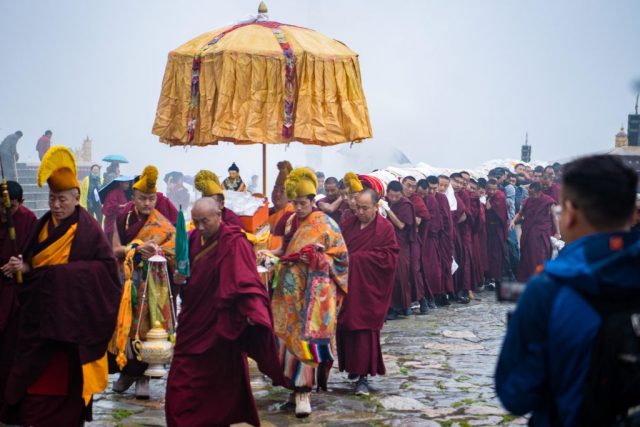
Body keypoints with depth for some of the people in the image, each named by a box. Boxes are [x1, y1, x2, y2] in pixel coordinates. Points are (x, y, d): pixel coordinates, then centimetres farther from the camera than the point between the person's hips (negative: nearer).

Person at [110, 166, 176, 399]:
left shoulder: (163, 226, 2)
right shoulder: (123, 219, 7)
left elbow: (171, 254, -3)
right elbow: (116, 250, -1)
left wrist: (155, 252, -22)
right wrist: (138, 249, -17)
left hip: (153, 285, -2)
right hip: (127, 283, 2)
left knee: (147, 325, -6)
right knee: (125, 324, 1)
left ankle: (143, 375, 2)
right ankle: (126, 370, 17)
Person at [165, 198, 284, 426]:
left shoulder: (234, 243, -15)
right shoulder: (194, 238, 6)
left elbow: (246, 280, -27)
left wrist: (253, 311, -42)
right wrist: (179, 276, -1)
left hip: (217, 325, -7)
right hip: (192, 320, 7)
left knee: (218, 383, 5)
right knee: (182, 383, 11)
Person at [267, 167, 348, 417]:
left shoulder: (325, 224, -7)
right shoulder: (291, 222, 11)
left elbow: (341, 256, -4)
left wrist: (317, 258, -18)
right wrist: (271, 253, 4)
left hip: (315, 291, -6)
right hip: (291, 290, 6)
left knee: (307, 336, -10)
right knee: (289, 334, 6)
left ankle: (302, 391, -10)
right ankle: (296, 382, 18)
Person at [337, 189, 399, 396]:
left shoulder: (385, 228, -6)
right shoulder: (348, 224, 8)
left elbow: (389, 258, -13)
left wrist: (356, 257, -13)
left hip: (370, 290, -5)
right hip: (347, 287, 5)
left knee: (365, 331, -7)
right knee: (346, 328, 8)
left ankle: (363, 376, -3)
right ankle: (353, 366, 27)